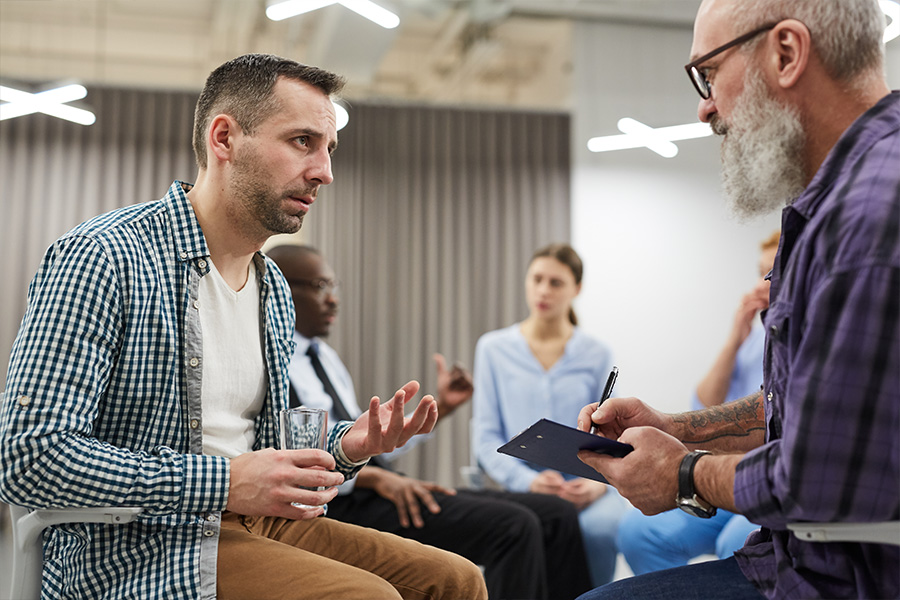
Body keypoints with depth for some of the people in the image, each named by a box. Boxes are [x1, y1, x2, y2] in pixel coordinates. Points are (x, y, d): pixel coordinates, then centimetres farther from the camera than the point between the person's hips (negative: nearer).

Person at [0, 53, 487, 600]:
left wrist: (345, 448, -2)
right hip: (135, 550, -7)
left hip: (249, 523, 8)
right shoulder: (100, 257, -14)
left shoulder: (276, 291, 12)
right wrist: (223, 484, -25)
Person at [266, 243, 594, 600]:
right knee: (513, 526, -26)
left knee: (558, 516, -3)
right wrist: (374, 477, -26)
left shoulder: (325, 356, 24)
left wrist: (440, 408, 16)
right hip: (342, 504, -9)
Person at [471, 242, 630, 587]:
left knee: (601, 526, -33)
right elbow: (485, 438, 4)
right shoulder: (493, 349, 9)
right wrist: (528, 480, -13)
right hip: (521, 484, -1)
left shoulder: (596, 355, 12)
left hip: (583, 485, 1)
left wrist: (599, 481, -12)